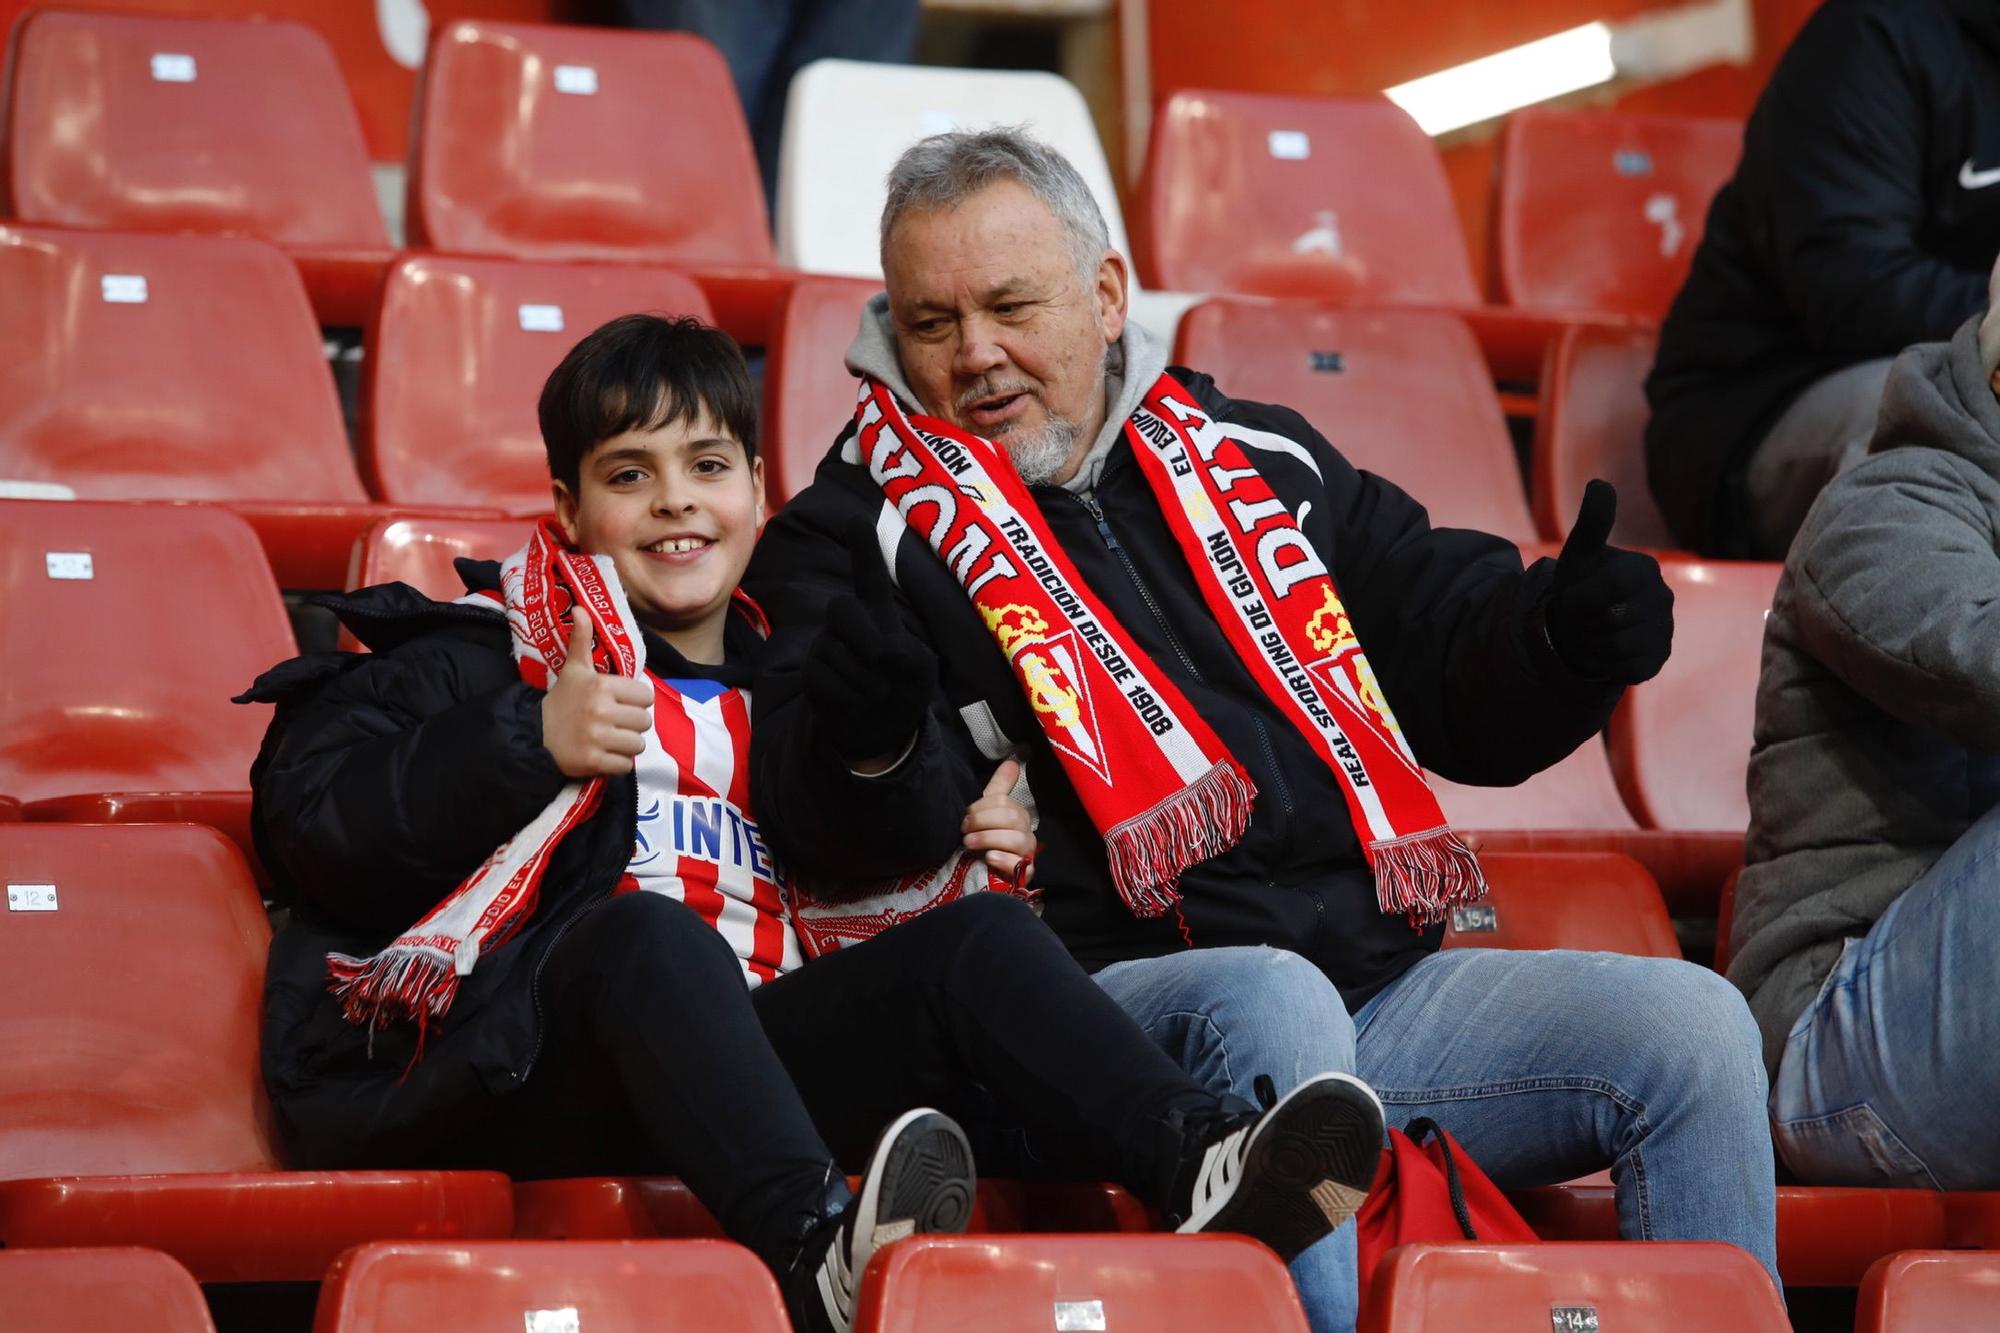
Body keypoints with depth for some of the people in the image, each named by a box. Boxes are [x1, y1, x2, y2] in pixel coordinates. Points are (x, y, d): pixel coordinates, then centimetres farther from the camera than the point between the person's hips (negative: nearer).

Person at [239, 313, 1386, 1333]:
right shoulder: (493, 650, 12)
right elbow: (310, 820, -2)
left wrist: (964, 855, 14)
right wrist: (530, 743, -12)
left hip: (747, 1063, 5)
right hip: (527, 1061, -5)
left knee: (980, 936, -14)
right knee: (646, 924, -36)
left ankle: (1205, 1161, -41)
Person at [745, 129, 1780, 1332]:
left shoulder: (1260, 463, 22)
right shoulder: (862, 532, 8)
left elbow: (1468, 687, 23)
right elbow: (838, 834, -6)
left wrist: (1566, 637, 0)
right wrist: (871, 742, -29)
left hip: (1385, 982, 5)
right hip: (1106, 998, -5)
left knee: (1694, 1026, -11)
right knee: (1273, 1001, -36)